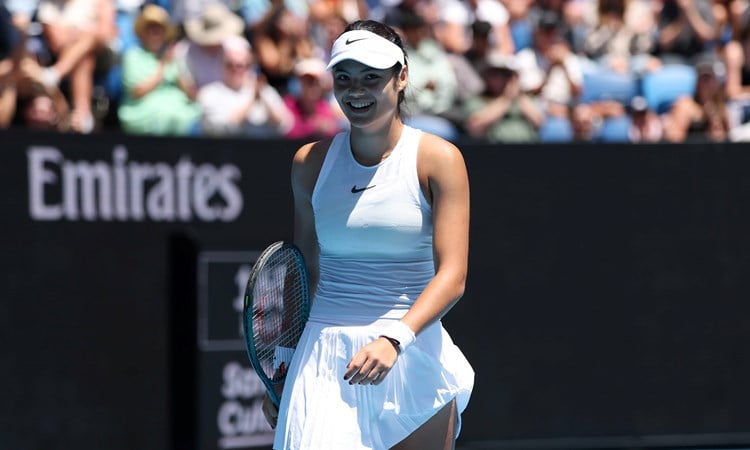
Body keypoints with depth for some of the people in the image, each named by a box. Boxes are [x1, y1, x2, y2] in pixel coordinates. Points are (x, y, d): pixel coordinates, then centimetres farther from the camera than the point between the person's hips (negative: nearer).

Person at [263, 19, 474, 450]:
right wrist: (278, 376, 12)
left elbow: (451, 277, -10)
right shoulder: (311, 162, 7)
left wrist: (394, 339, -26)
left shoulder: (439, 159, -3)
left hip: (412, 357, -1)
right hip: (325, 363, 1)